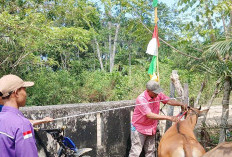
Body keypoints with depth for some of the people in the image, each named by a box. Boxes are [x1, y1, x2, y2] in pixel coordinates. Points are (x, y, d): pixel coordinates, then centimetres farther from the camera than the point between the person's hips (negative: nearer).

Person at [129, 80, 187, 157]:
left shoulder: (158, 95, -8)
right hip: (139, 128, -6)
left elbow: (169, 101, 2)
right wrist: (169, 117, -38)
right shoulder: (141, 99, -28)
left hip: (151, 128, 7)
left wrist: (181, 104, -18)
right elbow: (150, 115, -34)